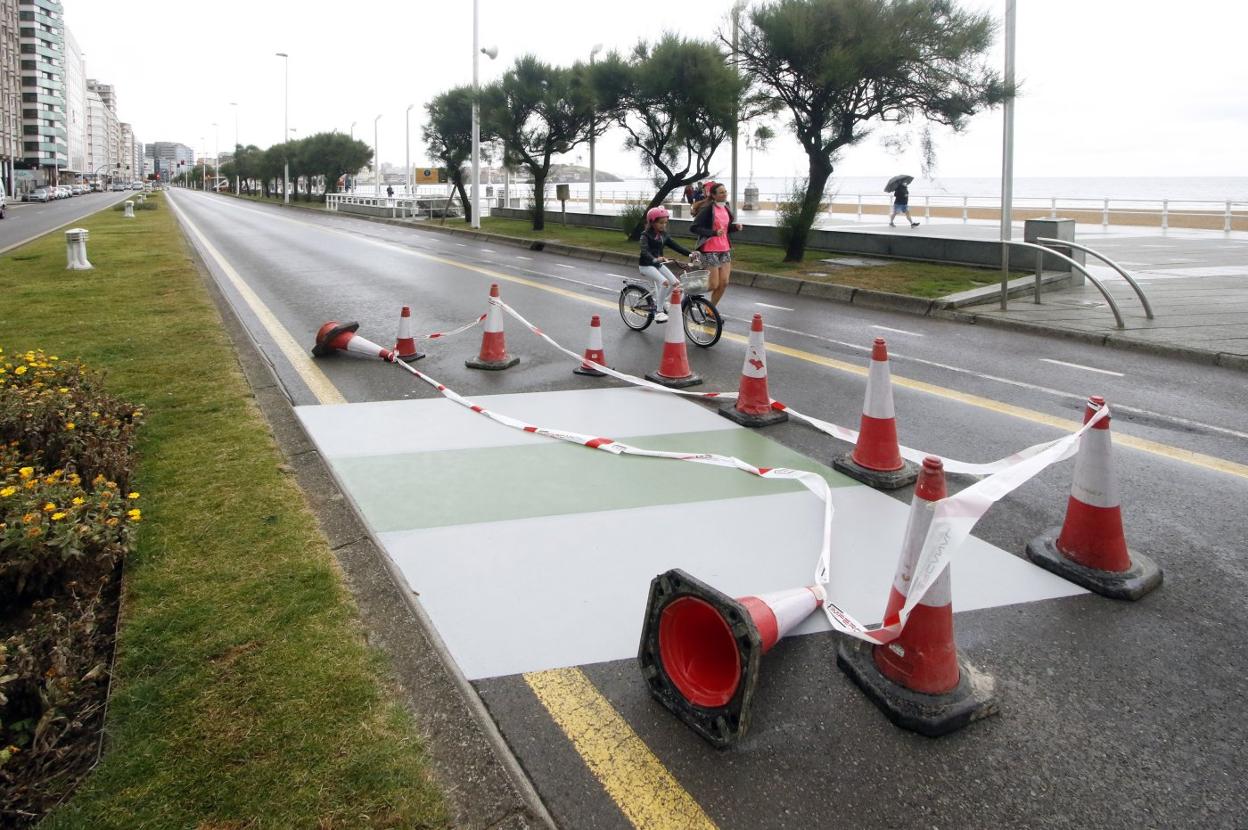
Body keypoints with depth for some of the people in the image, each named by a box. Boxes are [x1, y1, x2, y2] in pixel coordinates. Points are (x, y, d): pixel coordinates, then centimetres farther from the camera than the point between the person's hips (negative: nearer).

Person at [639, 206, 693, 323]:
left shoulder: (664, 235, 7)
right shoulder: (646, 235, -14)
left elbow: (676, 246, 0)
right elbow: (644, 251, -30)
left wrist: (690, 253, -15)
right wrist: (654, 259, -50)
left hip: (659, 264, 7)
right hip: (646, 265, -7)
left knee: (676, 282, -8)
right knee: (664, 282, -29)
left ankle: (661, 302, 15)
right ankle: (659, 311, -21)